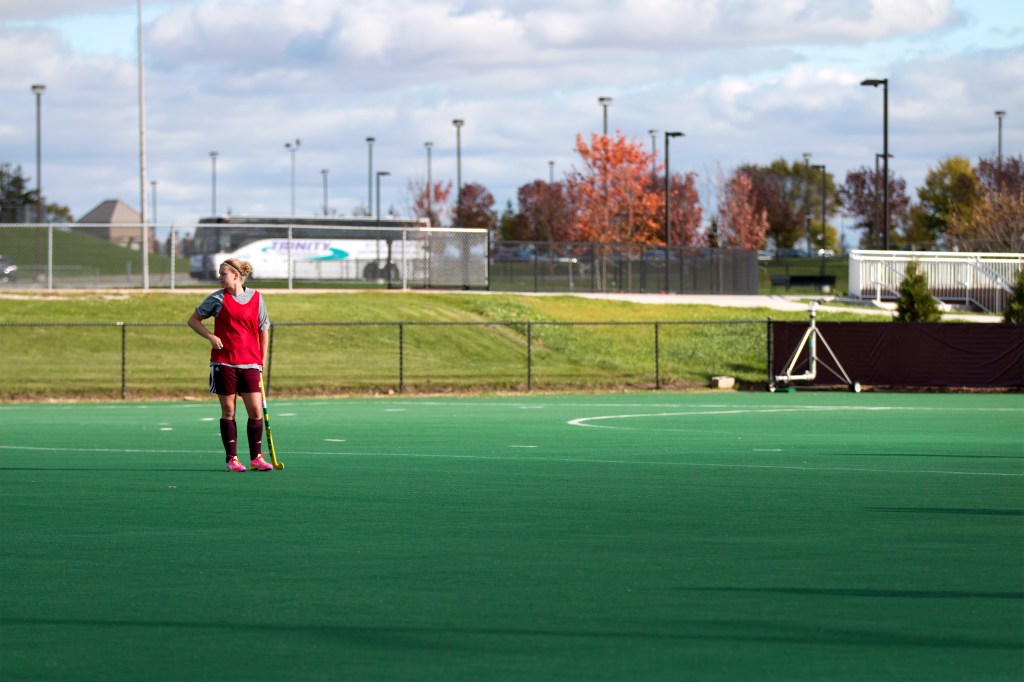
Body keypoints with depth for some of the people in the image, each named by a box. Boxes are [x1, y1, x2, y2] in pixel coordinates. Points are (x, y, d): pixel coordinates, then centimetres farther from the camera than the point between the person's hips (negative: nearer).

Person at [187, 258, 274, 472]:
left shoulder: (256, 298, 4)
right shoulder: (217, 298, 2)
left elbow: (263, 330, 12)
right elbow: (193, 320, 9)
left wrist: (262, 362, 8)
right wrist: (210, 337, -8)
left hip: (250, 362, 1)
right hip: (223, 362, -1)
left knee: (256, 410, -4)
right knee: (228, 410, 1)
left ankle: (256, 458, 8)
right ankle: (232, 458, 8)